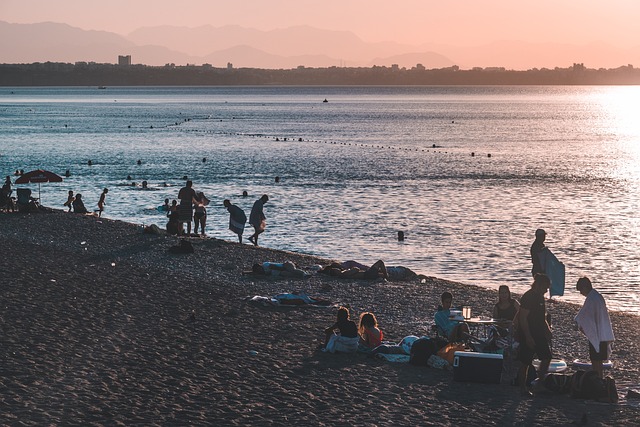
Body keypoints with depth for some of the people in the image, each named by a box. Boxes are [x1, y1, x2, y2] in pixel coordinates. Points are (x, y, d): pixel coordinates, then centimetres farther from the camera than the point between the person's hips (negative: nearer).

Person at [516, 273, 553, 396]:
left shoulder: (540, 297, 11)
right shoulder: (527, 297, -17)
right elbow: (522, 319, -19)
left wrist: (547, 330, 15)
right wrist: (528, 337, -22)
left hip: (539, 334, 8)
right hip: (527, 335, -8)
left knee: (546, 357, 0)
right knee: (525, 363, 0)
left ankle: (540, 383, 12)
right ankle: (523, 388, 8)